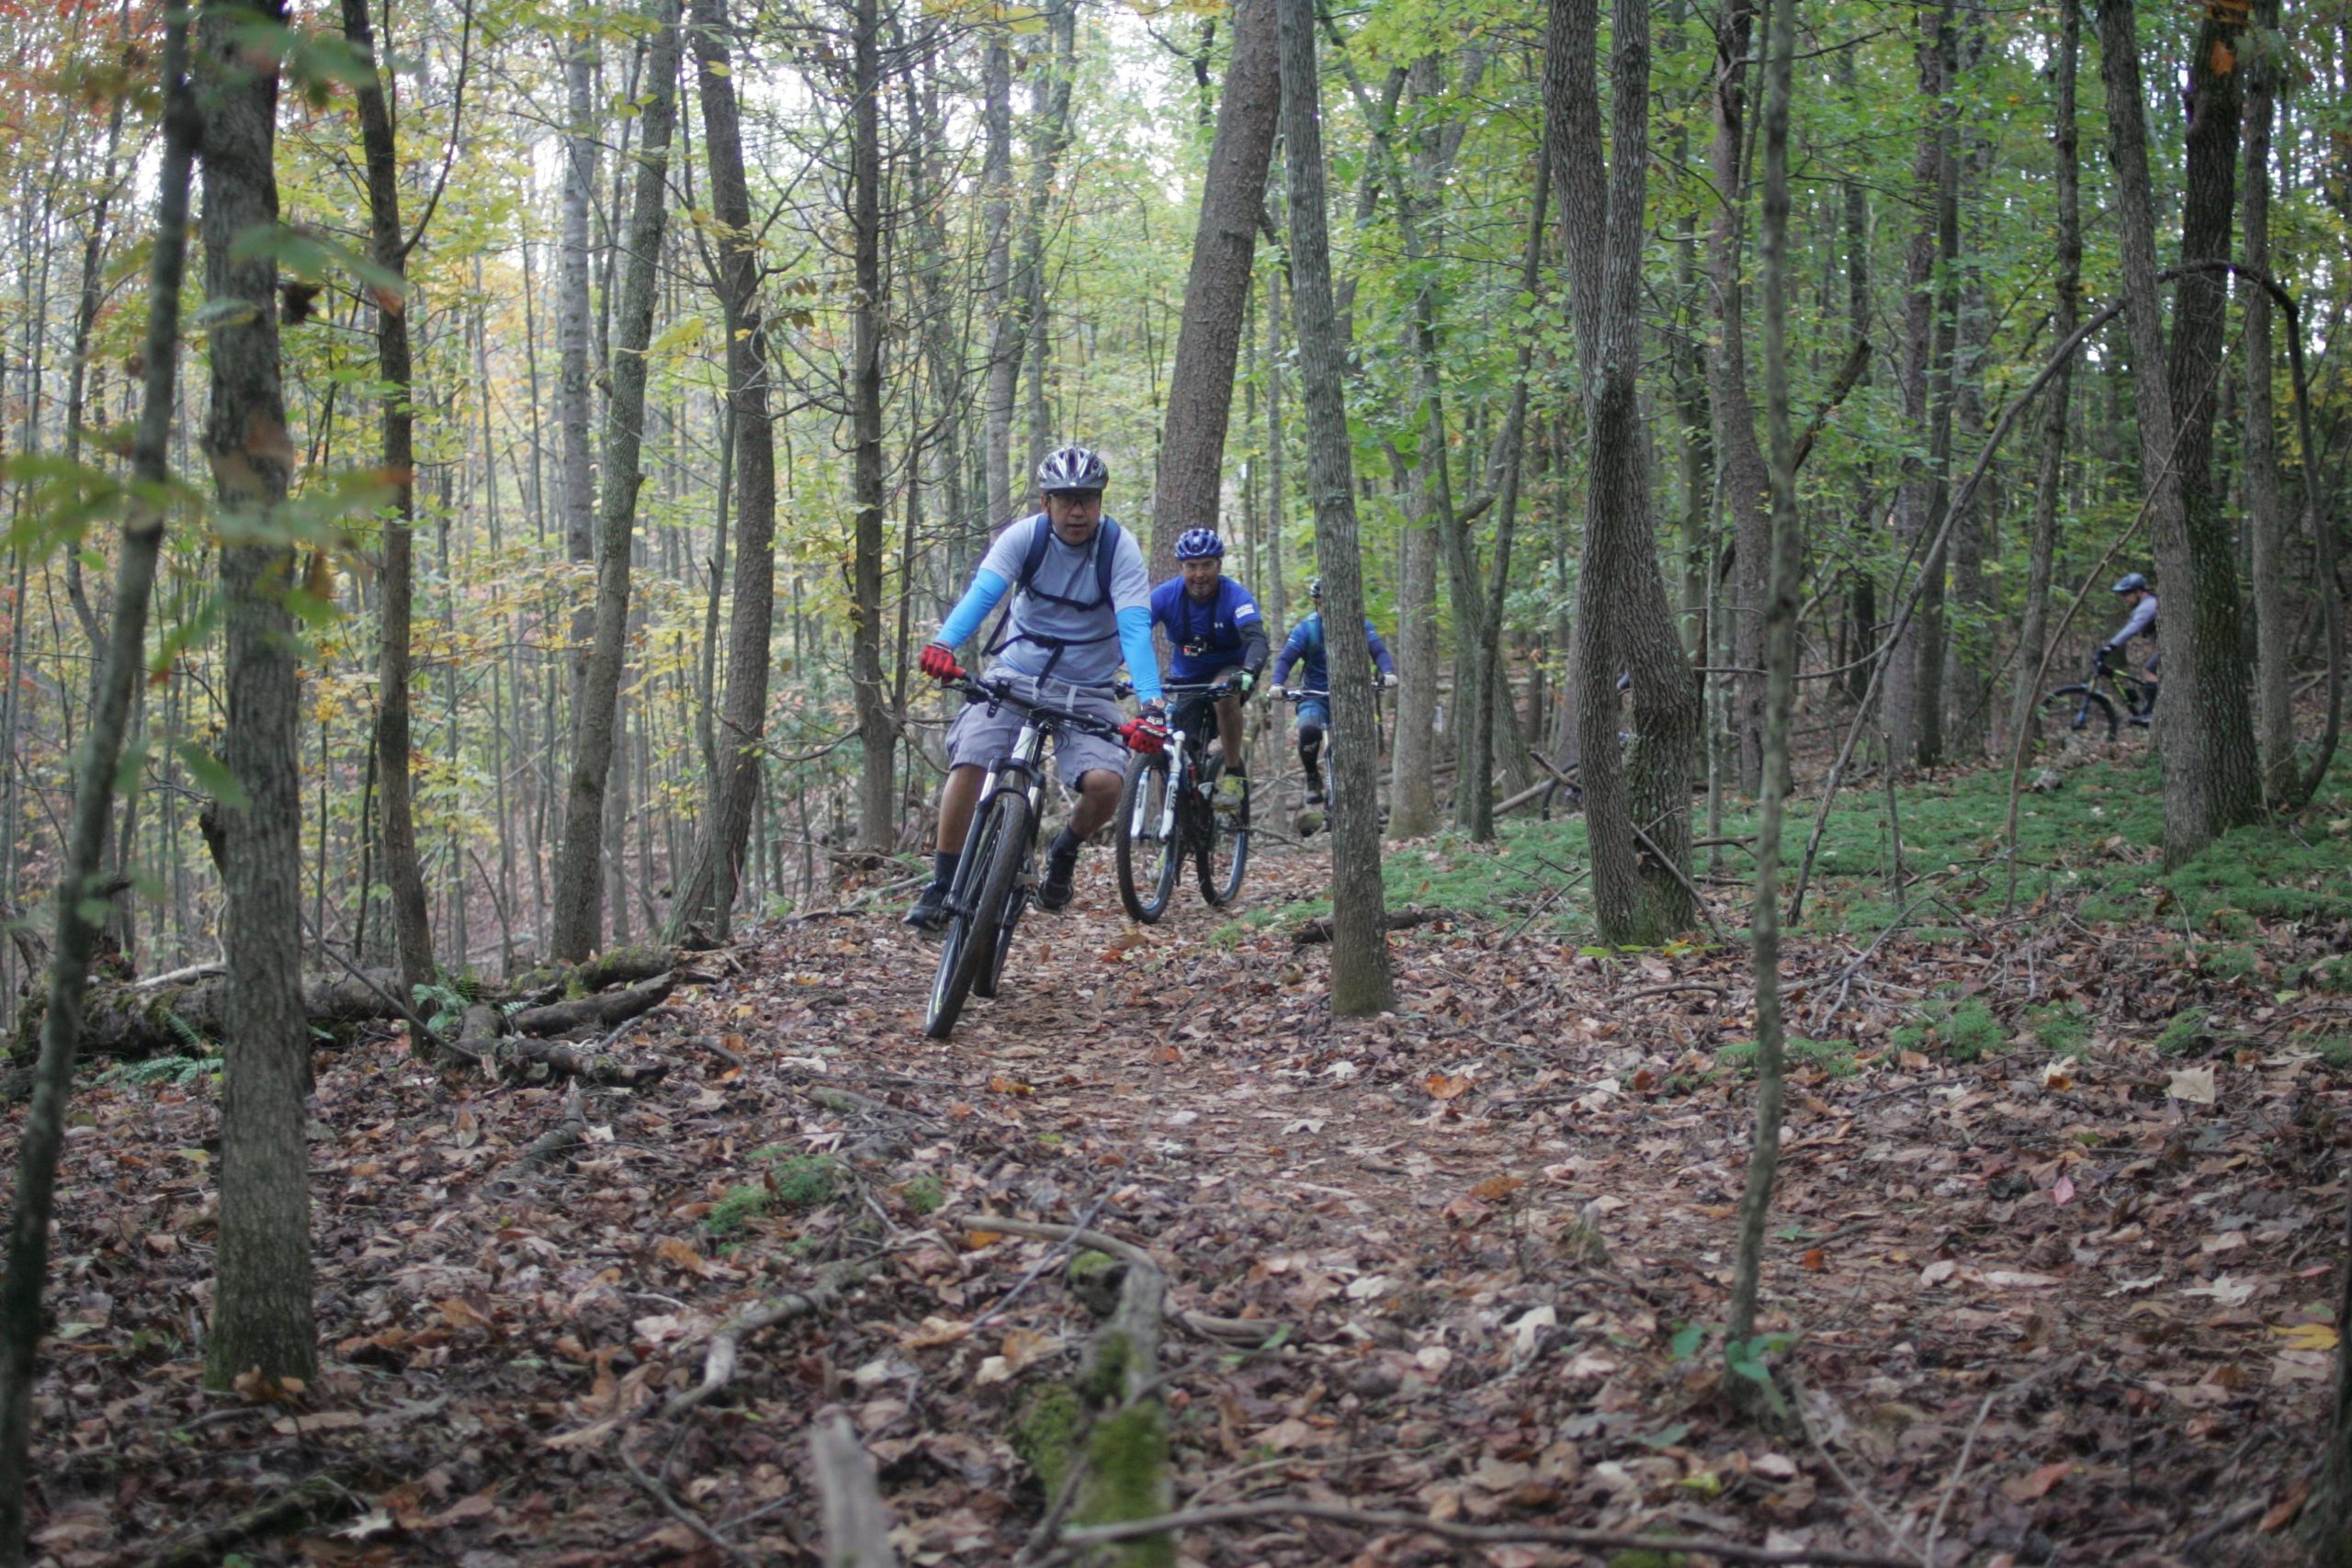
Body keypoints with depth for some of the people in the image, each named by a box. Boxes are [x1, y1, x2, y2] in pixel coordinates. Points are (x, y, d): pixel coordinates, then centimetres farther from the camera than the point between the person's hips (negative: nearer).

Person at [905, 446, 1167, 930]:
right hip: (1015, 674, 1)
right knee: (968, 764, -20)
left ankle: (1065, 850, 11)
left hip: (1086, 690, -1)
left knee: (1105, 782, -23)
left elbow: (1136, 628, -25)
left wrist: (1151, 705, -40)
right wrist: (942, 644, -45)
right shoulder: (1025, 536, -10)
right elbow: (981, 592, -24)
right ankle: (942, 886, -5)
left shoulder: (1119, 548, -15)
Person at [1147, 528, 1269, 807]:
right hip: (1184, 677, 3)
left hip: (1228, 670, -3)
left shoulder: (1235, 596, -23)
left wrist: (1247, 672, -59)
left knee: (1225, 693, -37)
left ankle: (1235, 773, -22)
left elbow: (1256, 640, -37)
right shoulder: (1165, 595, -17)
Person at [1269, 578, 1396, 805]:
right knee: (1309, 730, -32)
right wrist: (1277, 684, -32)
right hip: (1315, 695, -1)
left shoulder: (1359, 625, -2)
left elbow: (1379, 651, -11)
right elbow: (1285, 659, -12)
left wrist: (1388, 673, -32)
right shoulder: (1306, 629, -6)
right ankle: (1313, 779, -7)